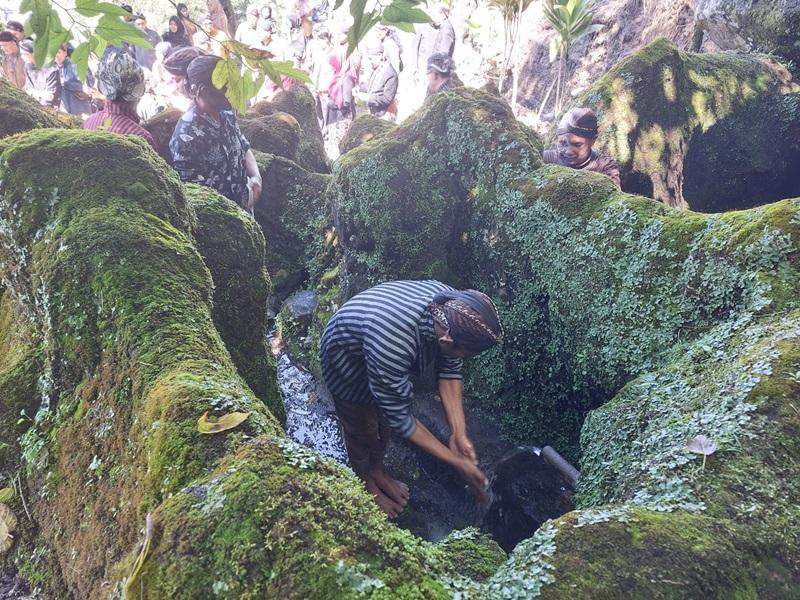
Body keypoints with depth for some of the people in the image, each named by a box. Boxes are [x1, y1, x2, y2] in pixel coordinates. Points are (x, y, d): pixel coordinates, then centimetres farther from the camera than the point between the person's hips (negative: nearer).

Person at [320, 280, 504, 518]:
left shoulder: (453, 305, -28)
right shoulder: (392, 347, -47)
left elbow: (449, 369, -11)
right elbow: (400, 419, -31)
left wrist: (458, 433, -16)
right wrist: (457, 462, -24)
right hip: (347, 361, -5)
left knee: (383, 421, 25)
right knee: (362, 430, 17)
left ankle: (377, 472, 52)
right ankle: (367, 486, 47)